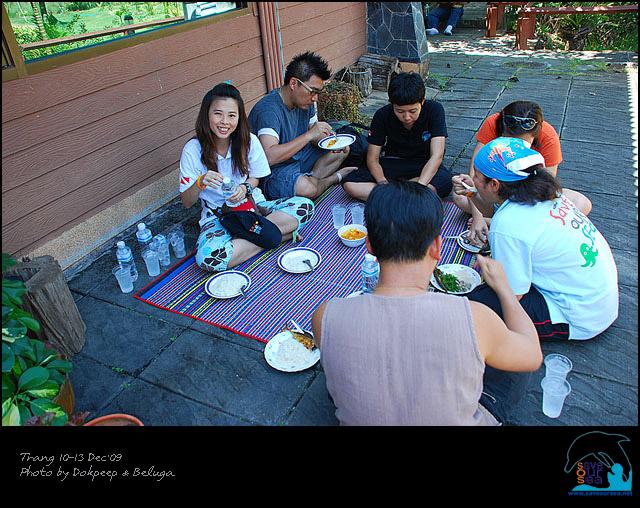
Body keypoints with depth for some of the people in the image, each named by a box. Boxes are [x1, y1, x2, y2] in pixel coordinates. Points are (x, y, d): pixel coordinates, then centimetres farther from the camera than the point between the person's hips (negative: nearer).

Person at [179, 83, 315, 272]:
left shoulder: (249, 141, -6)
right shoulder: (193, 150, -11)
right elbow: (186, 203, -6)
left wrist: (245, 188, -14)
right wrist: (200, 183, -27)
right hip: (217, 215, -1)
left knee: (305, 206, -22)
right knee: (207, 258, -36)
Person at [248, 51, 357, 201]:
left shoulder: (306, 101, -2)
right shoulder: (268, 109, -28)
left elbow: (315, 136, 11)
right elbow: (269, 157, -40)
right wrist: (309, 135, -36)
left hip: (299, 157, 9)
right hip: (274, 170, -9)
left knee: (343, 150, 9)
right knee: (306, 188, -36)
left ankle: (313, 178, -8)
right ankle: (335, 177, -3)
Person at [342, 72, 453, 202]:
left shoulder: (434, 110, -18)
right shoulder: (382, 115, -13)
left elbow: (436, 155, -24)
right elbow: (372, 158, -11)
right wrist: (383, 183, -32)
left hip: (424, 166, -1)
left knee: (446, 181, -37)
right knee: (349, 184, -24)